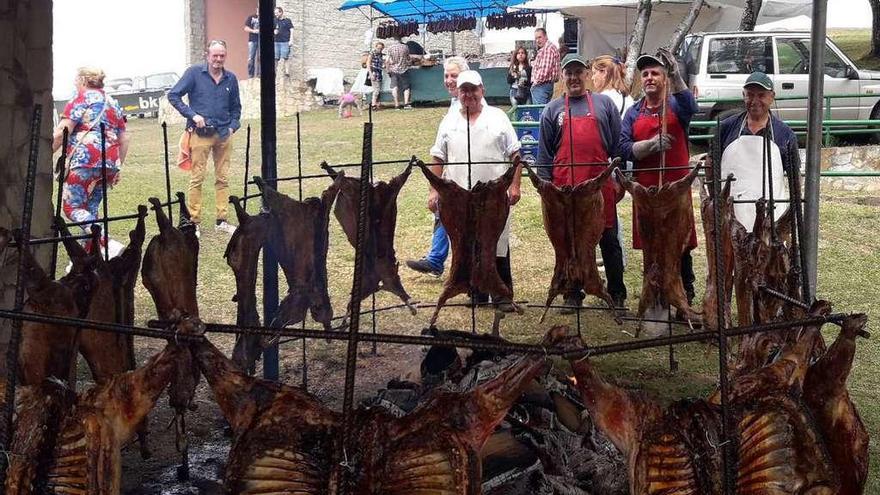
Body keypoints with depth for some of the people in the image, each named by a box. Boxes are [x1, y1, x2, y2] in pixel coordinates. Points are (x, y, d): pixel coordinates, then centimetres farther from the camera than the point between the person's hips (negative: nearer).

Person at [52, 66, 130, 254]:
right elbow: (123, 140, 20)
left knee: (72, 207, -3)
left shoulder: (81, 99, 1)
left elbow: (60, 133, -8)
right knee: (90, 209, 13)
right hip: (110, 163, 7)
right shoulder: (113, 103, 21)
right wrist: (118, 167, 25)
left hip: (85, 161, -7)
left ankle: (109, 244, -21)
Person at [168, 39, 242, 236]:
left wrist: (232, 126, 8)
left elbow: (236, 107, 22)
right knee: (197, 178, -4)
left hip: (224, 134, 4)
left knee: (223, 178, 7)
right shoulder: (195, 73, -2)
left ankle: (221, 220, 14)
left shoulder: (230, 78, 11)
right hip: (200, 133, -4)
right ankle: (194, 222, 2)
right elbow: (173, 95, -3)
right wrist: (193, 115, -10)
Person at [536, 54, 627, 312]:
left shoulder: (604, 104, 9)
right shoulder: (553, 109, 10)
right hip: (565, 187, 1)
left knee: (609, 241, 5)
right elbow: (544, 152, 9)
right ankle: (572, 295, 17)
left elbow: (618, 145, 8)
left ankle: (617, 294, 15)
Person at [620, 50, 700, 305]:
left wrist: (676, 75, -33)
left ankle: (686, 298, 12)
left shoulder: (675, 105, 3)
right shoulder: (633, 113, 10)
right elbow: (624, 148, -1)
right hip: (645, 188, 2)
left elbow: (690, 107, -22)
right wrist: (652, 144, -16)